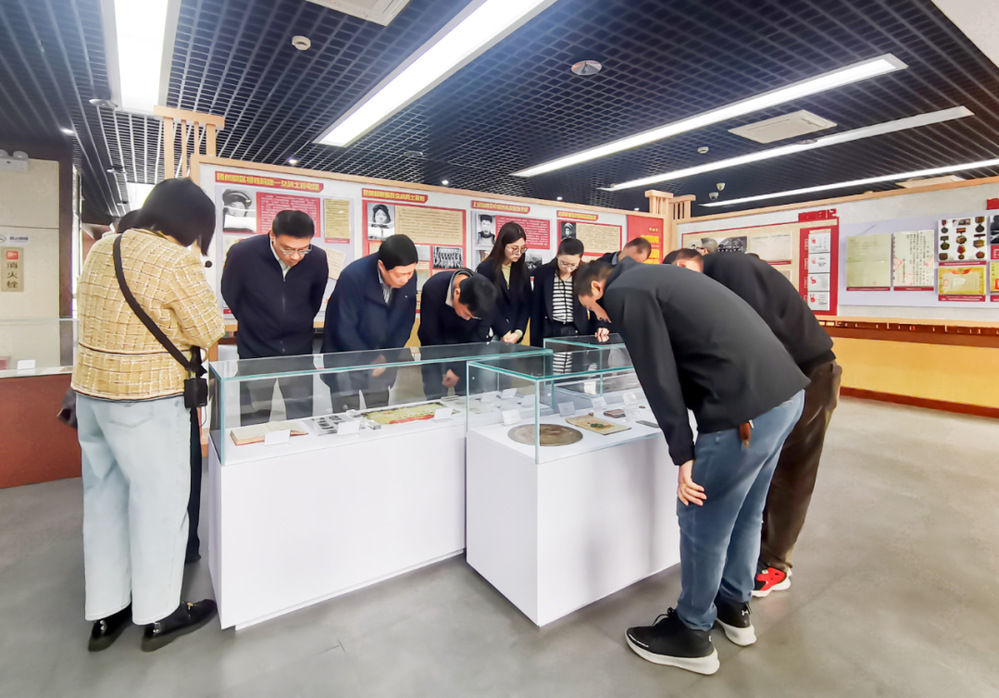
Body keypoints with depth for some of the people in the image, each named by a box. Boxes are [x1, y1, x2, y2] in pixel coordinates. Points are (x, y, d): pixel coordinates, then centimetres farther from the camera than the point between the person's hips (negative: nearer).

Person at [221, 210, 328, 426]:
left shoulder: (317, 259, -13)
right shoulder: (242, 254, -18)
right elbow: (230, 297, 1)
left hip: (299, 351, 2)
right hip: (255, 351, -1)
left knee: (304, 421, 11)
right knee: (254, 424, 9)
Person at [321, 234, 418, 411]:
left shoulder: (409, 277, -10)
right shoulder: (353, 276, -23)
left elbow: (406, 321, -1)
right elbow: (344, 330, -20)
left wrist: (387, 356, -9)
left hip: (382, 359, 4)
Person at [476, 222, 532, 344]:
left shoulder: (522, 269, 7)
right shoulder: (485, 269, -7)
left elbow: (526, 303, 4)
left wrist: (518, 333, -8)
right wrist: (505, 334, -13)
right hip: (492, 335, -4)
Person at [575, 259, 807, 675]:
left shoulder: (625, 292, -5)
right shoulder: (658, 278, 22)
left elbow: (659, 376, -12)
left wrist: (682, 455, -8)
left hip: (746, 407, -10)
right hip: (783, 391, 10)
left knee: (701, 520, 7)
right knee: (744, 512, 23)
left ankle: (692, 634, 26)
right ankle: (734, 607, 43)